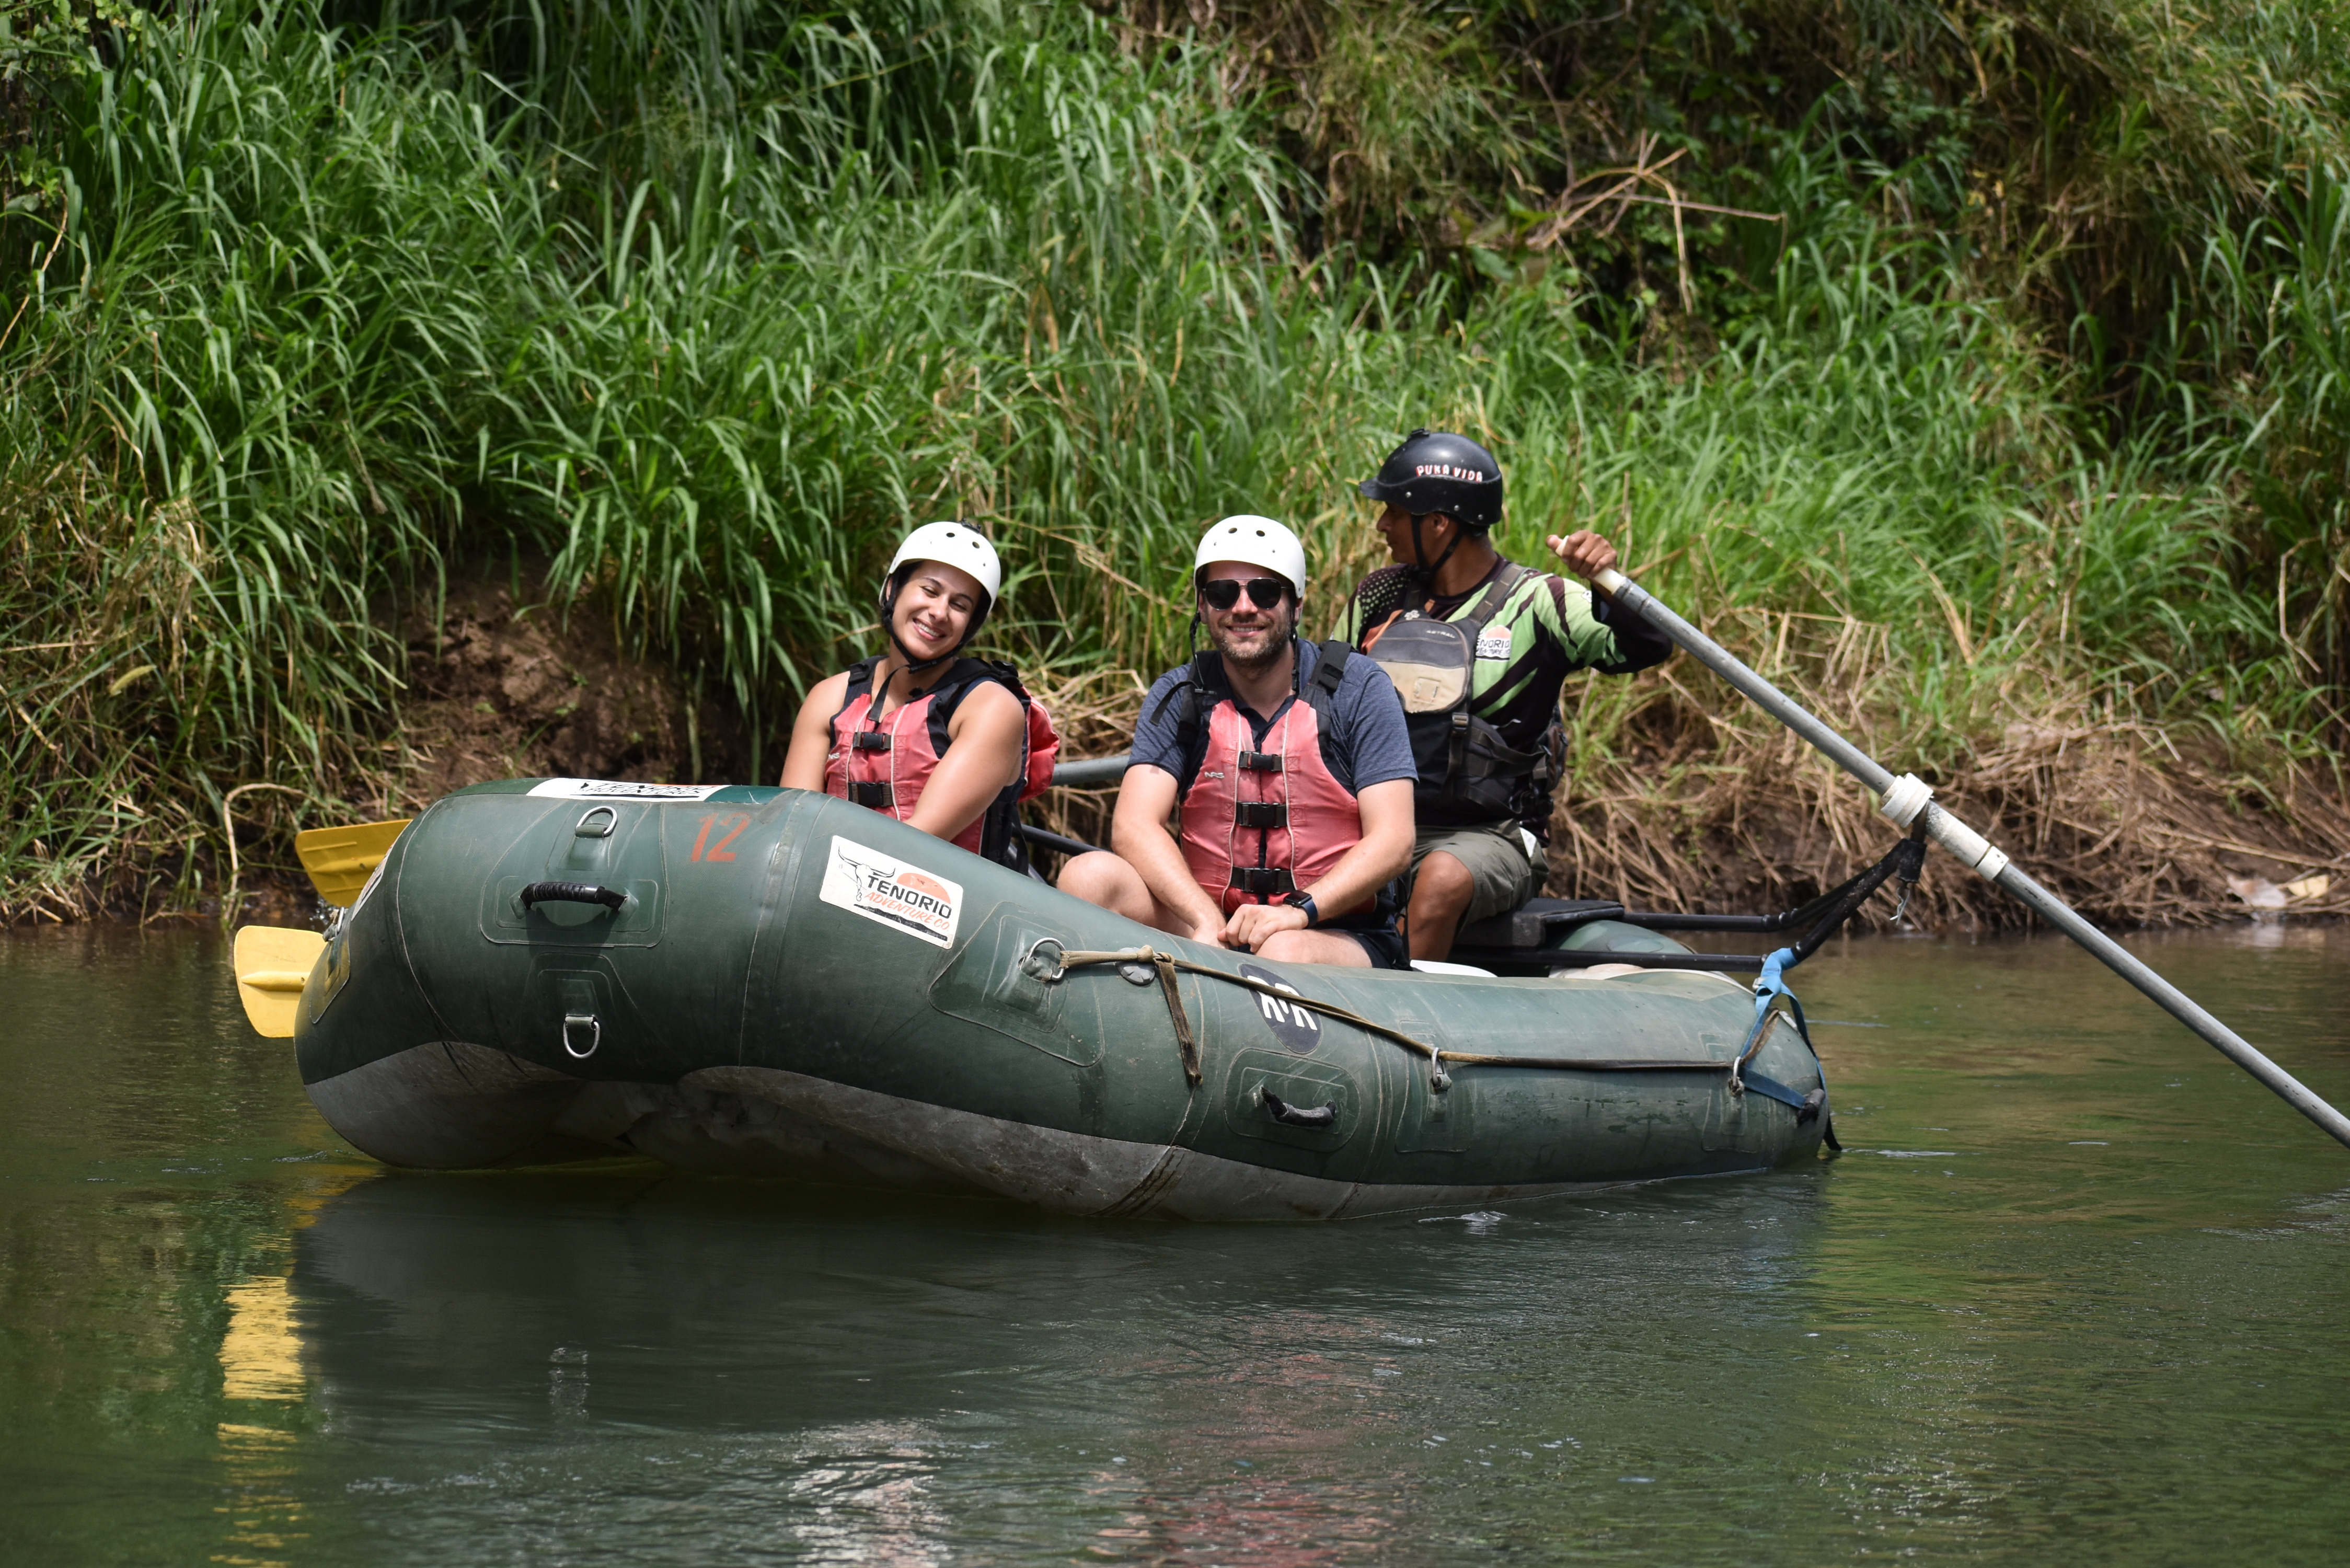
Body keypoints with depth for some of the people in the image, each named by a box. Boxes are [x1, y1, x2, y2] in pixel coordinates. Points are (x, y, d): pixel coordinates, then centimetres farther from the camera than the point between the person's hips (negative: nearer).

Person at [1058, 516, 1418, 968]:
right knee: (1089, 877, -22)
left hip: (1337, 934, -3)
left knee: (1285, 954, -39)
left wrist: (1300, 910, -25)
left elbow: (1392, 841, -8)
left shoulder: (1358, 688, -2)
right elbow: (1134, 825, -8)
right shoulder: (1178, 697, 5)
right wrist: (1206, 922, -26)